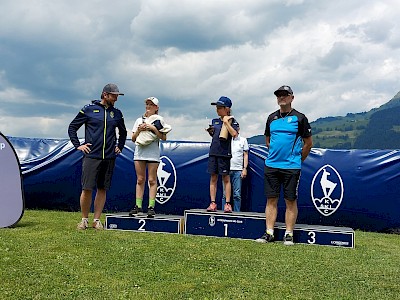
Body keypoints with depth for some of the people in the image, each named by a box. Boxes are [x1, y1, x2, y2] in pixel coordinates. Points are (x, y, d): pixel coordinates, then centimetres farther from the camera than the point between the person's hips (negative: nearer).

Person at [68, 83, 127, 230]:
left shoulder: (117, 113, 13)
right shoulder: (89, 109, 2)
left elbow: (123, 132, 29)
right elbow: (72, 127, 9)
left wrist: (119, 147, 18)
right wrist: (78, 145, 1)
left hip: (109, 157, 4)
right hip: (91, 156, -3)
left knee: (102, 189, 5)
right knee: (87, 189, -6)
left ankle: (97, 220, 14)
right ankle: (84, 219, 10)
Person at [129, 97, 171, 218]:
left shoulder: (158, 120, 6)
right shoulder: (139, 120, 16)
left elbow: (164, 138, -4)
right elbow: (133, 138, 13)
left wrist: (153, 129, -12)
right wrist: (139, 130, -3)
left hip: (153, 153, -3)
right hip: (139, 152, 3)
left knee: (152, 180, -3)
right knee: (140, 180, 4)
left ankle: (151, 206, -2)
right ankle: (138, 205, 7)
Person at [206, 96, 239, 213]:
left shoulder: (232, 121, -2)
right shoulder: (214, 121, 14)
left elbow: (234, 134, -18)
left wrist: (226, 122, -14)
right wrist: (210, 132, 3)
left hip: (224, 153, -5)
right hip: (213, 152, 5)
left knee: (226, 178, -1)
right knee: (213, 178, 3)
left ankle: (227, 204, 3)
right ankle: (212, 203, 5)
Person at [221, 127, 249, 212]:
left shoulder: (243, 140, 10)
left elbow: (245, 155, 10)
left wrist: (245, 168, 0)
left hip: (238, 170, 0)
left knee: (237, 195, -1)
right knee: (225, 194, 1)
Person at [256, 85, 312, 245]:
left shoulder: (299, 118, -1)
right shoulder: (271, 118, 12)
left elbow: (308, 143, 4)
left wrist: (296, 160, 8)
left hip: (291, 167, -4)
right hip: (271, 165, 4)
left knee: (291, 200, 1)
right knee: (271, 199, 5)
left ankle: (289, 234, 7)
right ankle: (269, 233, 9)